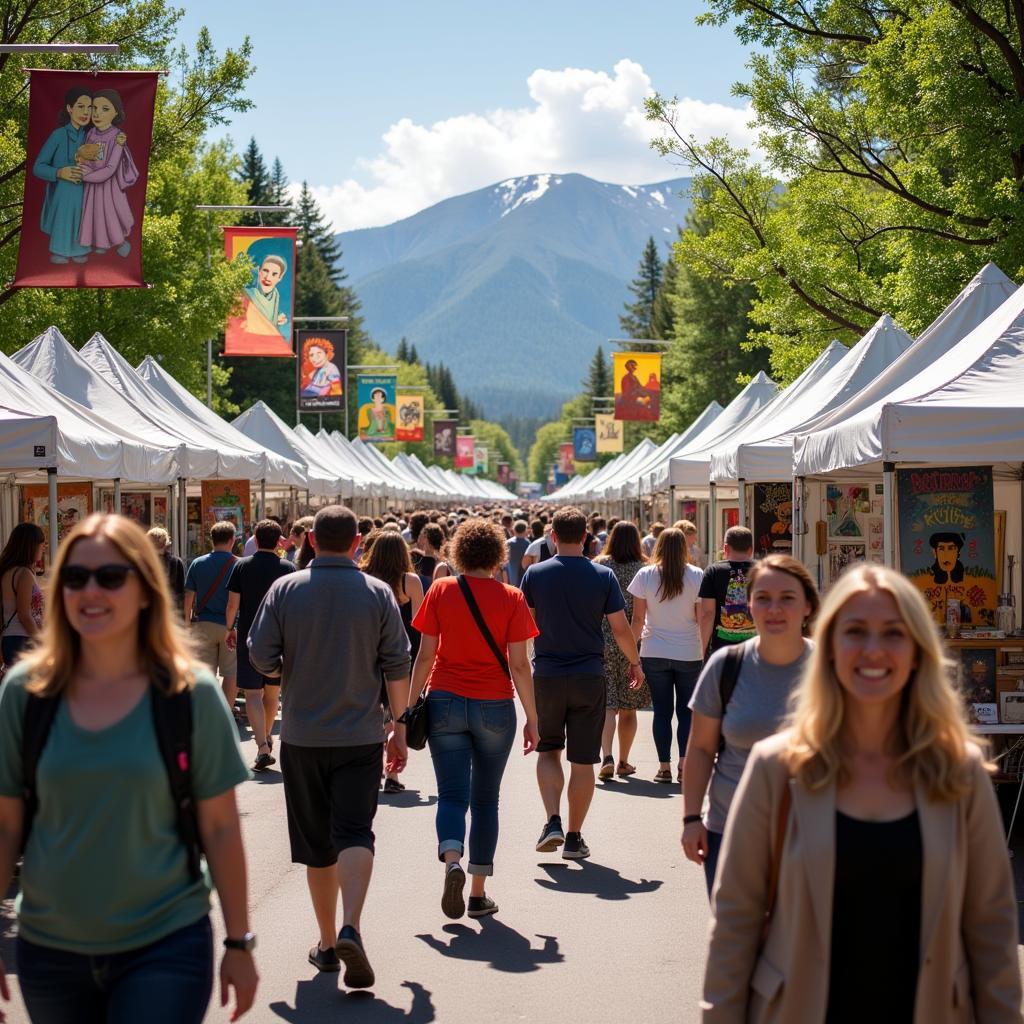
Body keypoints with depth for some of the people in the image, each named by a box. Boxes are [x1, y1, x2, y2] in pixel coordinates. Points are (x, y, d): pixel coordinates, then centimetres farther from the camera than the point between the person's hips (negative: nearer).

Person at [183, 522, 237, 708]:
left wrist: (188, 622, 13)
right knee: (232, 673, 6)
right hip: (230, 625, -2)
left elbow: (189, 596, 3)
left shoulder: (197, 564, 1)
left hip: (203, 624, 2)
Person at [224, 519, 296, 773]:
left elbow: (232, 604, -2)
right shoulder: (288, 569, -2)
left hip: (248, 637, -1)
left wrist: (230, 629, 13)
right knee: (272, 690, 19)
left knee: (252, 693, -3)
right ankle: (267, 736, 37)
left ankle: (263, 747, -17)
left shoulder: (241, 566, -2)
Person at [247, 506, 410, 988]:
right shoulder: (378, 593, -2)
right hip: (360, 735, -1)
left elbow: (260, 656, -4)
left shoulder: (285, 590, -3)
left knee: (317, 844, 11)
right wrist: (400, 726, 7)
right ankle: (351, 928, -26)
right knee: (355, 834, -4)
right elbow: (397, 666, -2)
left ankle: (327, 943, 19)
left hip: (302, 736, 1)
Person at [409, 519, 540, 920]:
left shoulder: (441, 591, -1)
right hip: (495, 707, 0)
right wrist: (532, 719, 2)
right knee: (486, 799, 11)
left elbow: (425, 655, 0)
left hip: (446, 704, 0)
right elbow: (518, 665, -5)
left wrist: (411, 706, 8)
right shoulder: (511, 598, -3)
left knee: (452, 794, 3)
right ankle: (478, 892, 12)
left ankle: (452, 861, -26)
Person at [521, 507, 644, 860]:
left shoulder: (535, 574, -3)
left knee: (548, 751, 16)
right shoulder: (603, 576, -4)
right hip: (589, 678, 0)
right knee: (582, 761, 7)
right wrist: (635, 663, 15)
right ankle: (574, 838, 10)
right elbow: (621, 628, -2)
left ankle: (553, 822, -1)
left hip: (547, 676, 0)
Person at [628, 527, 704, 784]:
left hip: (654, 654, 0)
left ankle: (664, 767, 6)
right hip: (689, 653, 0)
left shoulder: (645, 575, -3)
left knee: (662, 711, 6)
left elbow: (637, 619, -1)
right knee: (686, 711, 7)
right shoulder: (697, 576, -5)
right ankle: (684, 765, 0)